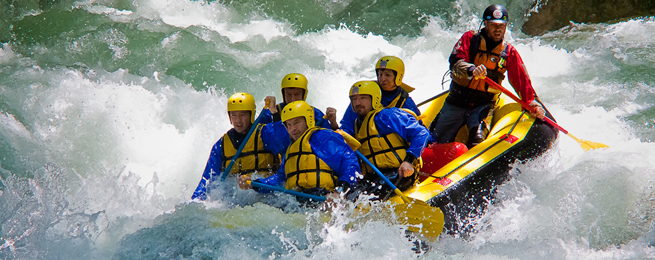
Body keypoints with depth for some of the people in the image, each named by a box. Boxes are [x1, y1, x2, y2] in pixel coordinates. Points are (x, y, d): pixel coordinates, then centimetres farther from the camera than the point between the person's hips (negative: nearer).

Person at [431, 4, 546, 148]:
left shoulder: (509, 52, 5)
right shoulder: (470, 39, -1)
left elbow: (521, 80, 2)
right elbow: (455, 62, -17)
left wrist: (532, 101, -15)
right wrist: (471, 70, -38)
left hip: (483, 105, 1)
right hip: (456, 102, -1)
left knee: (477, 140, -29)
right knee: (438, 142, -3)